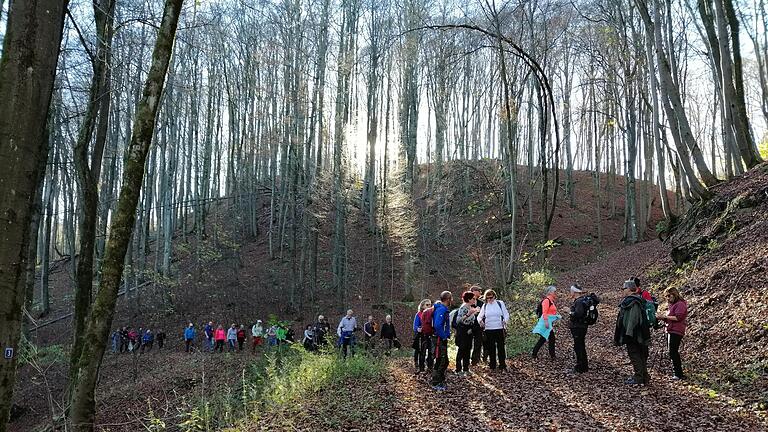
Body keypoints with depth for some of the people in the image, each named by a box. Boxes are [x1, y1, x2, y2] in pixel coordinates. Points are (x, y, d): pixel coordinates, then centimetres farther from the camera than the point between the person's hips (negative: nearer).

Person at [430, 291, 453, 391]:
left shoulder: (443, 309, 14)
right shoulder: (441, 309, -19)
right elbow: (437, 325, -29)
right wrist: (444, 337, -20)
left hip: (442, 339, 11)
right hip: (440, 339, -11)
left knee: (444, 361, 17)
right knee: (440, 362, -5)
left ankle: (441, 381, 27)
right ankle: (435, 384, 2)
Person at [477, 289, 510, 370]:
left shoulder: (500, 303, 3)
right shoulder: (485, 306, 8)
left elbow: (506, 314, 4)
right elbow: (480, 316, 8)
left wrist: (505, 321, -16)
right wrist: (480, 320, -15)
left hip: (499, 329, -2)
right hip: (488, 330, 2)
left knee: (501, 347, 0)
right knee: (491, 348, 7)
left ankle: (502, 365, 10)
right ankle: (492, 365, 17)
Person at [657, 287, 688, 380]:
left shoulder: (680, 304, -9)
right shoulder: (672, 305, 21)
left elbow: (678, 317, -18)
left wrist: (665, 316, -16)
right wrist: (663, 317, 6)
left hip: (676, 331, -10)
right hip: (670, 331, 10)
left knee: (673, 353, -11)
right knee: (673, 353, 12)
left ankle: (678, 374, -8)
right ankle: (676, 373, 18)